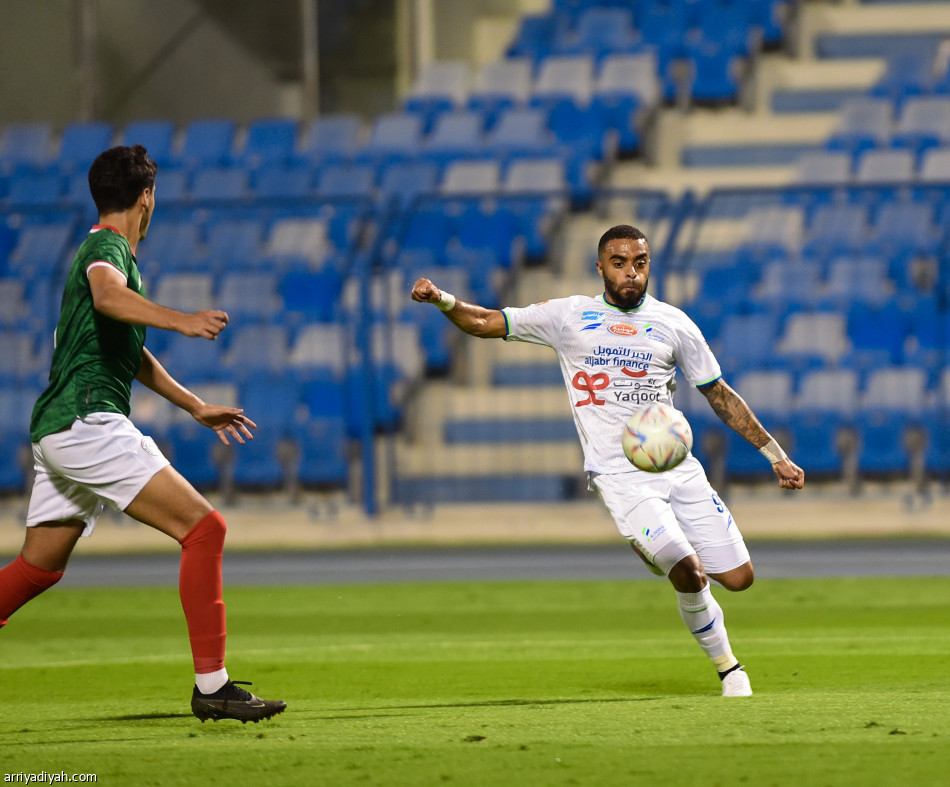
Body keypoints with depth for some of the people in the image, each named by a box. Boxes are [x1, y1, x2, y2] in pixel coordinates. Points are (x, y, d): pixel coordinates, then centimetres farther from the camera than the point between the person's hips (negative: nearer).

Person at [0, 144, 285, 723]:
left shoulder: (107, 251, 25)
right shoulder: (107, 249, -8)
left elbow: (129, 352, 37)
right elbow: (108, 296, -34)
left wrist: (195, 406, 38)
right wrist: (179, 320, -48)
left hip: (59, 430, 11)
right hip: (88, 421, -11)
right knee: (204, 528, -14)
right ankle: (211, 685, -19)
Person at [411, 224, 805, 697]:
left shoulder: (673, 323, 9)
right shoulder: (570, 316, 5)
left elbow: (720, 396, 16)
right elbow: (485, 323, 5)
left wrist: (774, 453, 14)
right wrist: (442, 301, -16)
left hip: (677, 464, 4)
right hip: (619, 475, -4)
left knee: (738, 578, -3)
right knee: (690, 574, -21)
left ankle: (657, 549, 28)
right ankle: (727, 667, 2)